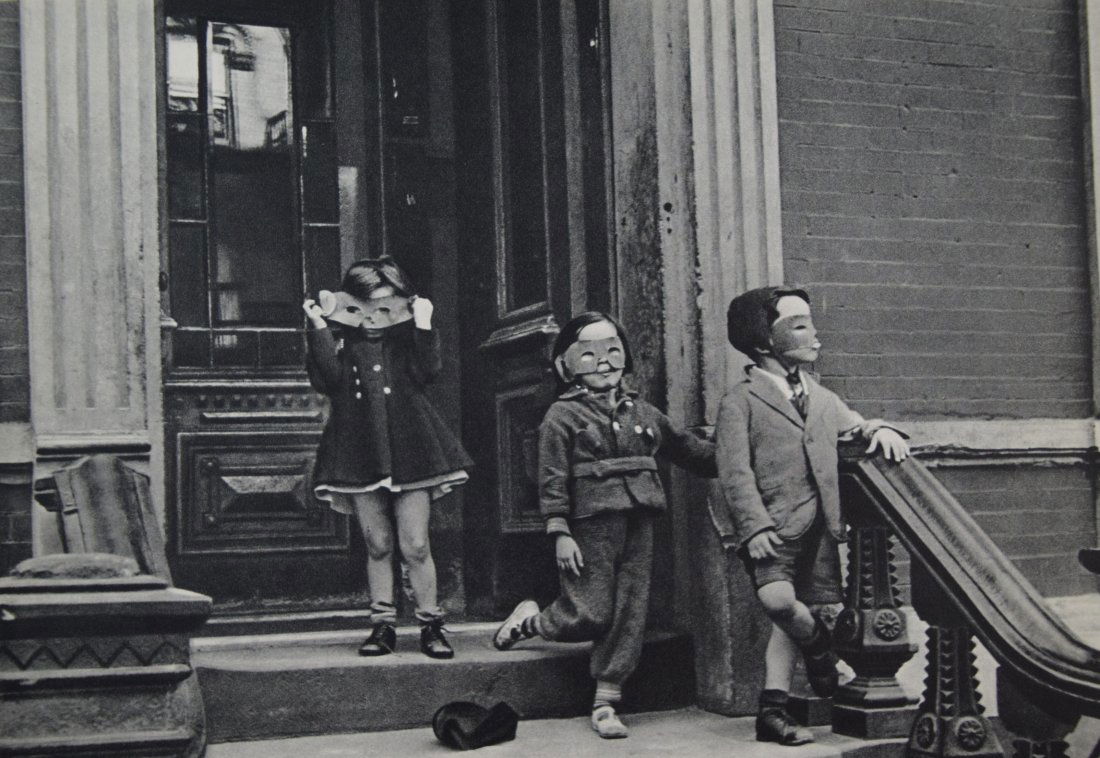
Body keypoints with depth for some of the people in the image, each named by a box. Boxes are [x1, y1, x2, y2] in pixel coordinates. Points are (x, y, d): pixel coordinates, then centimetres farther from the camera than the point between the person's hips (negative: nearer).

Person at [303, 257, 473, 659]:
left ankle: (430, 625, 9)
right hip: (360, 452, 0)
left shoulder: (407, 339, 10)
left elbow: (427, 372, -8)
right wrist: (319, 329, -12)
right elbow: (326, 380, -10)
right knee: (377, 544, 5)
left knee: (415, 545, -2)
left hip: (409, 448, 0)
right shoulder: (340, 340, 8)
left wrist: (423, 327, -12)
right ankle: (382, 625, 15)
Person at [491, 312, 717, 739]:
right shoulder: (562, 416, -1)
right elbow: (552, 479, -6)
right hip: (592, 524, -5)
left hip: (638, 525, 5)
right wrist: (559, 533, -12)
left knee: (629, 615, 2)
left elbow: (686, 447, 23)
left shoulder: (641, 412, 15)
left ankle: (606, 703, 11)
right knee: (591, 614, -6)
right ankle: (527, 621, 25)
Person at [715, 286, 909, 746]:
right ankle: (821, 651, 5)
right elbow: (736, 472, -7)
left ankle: (772, 710, 12)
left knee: (793, 617, 4)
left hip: (819, 527, 6)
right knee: (779, 600, -26)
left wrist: (880, 430, -2)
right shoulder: (740, 401, 1)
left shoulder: (822, 399, 21)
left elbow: (856, 428, 23)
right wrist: (755, 526, -19)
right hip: (775, 527, -6)